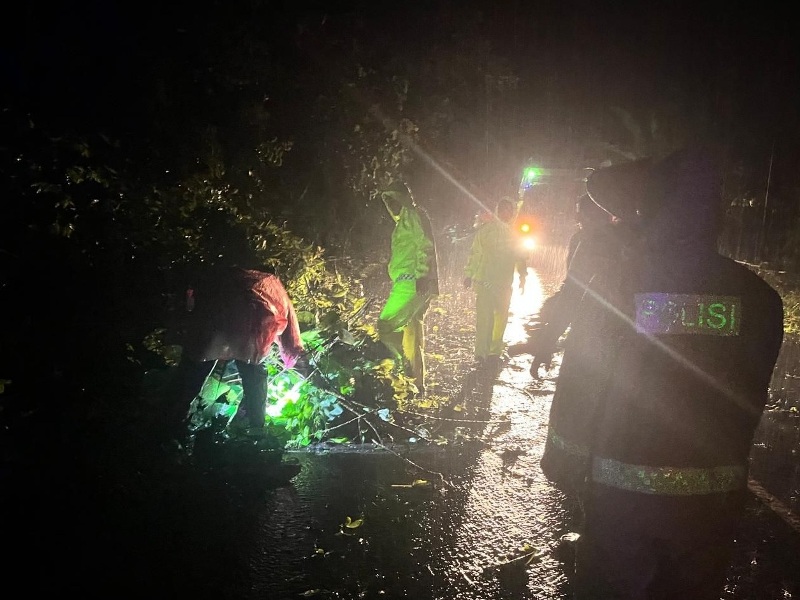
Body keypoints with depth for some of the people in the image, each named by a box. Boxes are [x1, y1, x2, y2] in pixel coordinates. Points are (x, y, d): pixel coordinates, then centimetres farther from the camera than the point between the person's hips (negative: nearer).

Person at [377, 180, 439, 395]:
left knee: (385, 325, -17)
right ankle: (418, 385, 14)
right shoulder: (403, 222, 27)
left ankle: (407, 367, -10)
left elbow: (426, 246, -15)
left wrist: (421, 274, -24)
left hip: (414, 283, -10)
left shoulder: (414, 215, -1)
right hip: (407, 284, 10)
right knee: (411, 335, 10)